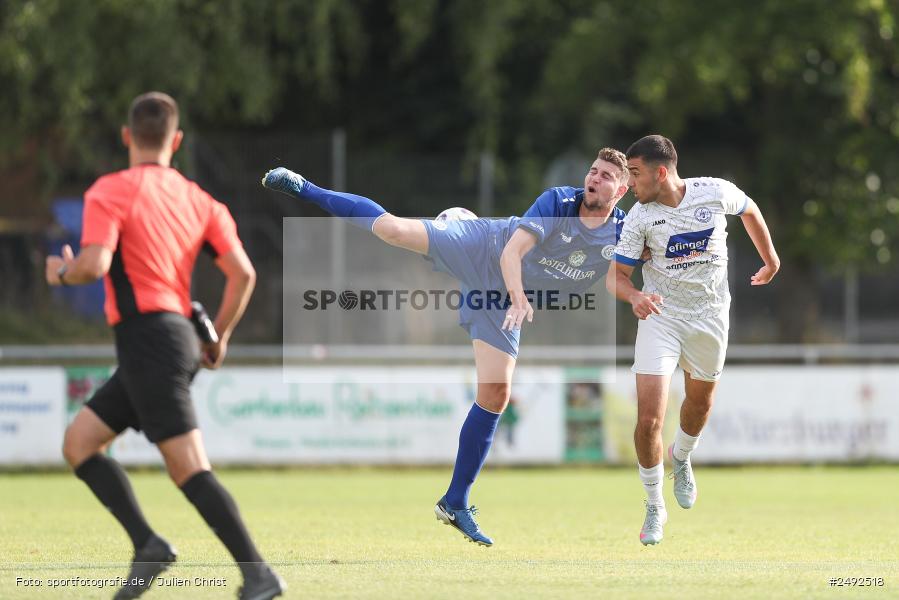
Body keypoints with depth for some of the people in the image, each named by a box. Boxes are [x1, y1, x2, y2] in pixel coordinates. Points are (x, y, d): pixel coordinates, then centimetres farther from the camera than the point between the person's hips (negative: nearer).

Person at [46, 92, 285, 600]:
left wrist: (62, 272, 3)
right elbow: (242, 273, 6)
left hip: (148, 339, -8)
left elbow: (94, 265, -19)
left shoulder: (111, 191, -6)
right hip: (180, 337, 8)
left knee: (188, 467, -12)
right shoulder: (199, 200, 13)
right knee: (80, 442, 14)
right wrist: (220, 337, 18)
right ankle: (147, 545, 2)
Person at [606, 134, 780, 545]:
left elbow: (749, 210, 9)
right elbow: (615, 274, -9)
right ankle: (655, 508, 6)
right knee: (649, 418, -12)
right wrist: (633, 296, -31)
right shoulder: (639, 217, -14)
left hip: (709, 315, 2)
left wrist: (770, 259, 20)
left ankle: (681, 459, 52)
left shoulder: (716, 193, -13)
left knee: (700, 403, 18)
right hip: (660, 315, -2)